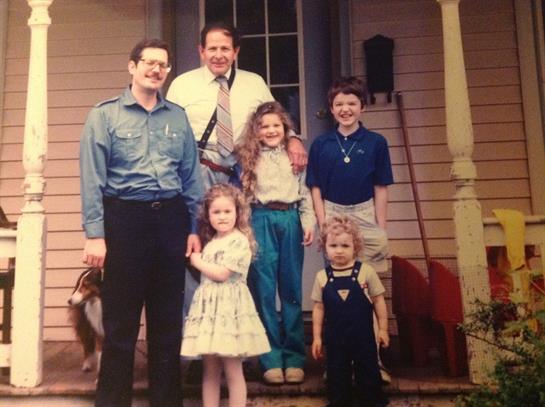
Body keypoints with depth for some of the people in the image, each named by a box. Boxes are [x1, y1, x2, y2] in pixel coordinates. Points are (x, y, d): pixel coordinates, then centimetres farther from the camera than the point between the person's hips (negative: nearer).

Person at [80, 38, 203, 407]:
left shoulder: (178, 117, 11)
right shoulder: (106, 114, 1)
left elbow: (191, 176, 11)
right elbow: (92, 178, -5)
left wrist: (194, 228, 7)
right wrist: (95, 234, -11)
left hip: (170, 218, 4)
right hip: (126, 218, -3)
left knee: (168, 319, 12)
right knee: (121, 320, 4)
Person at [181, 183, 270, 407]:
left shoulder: (239, 241, -10)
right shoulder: (210, 241, 15)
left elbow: (221, 273, -16)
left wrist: (197, 261, -4)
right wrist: (196, 259, 7)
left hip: (228, 307, -7)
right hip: (208, 307, 7)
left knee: (233, 371, 0)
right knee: (210, 370, 12)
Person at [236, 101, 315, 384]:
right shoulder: (248, 157, 6)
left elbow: (305, 193, 10)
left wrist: (309, 223, 1)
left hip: (290, 220, 2)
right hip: (261, 221, -1)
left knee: (291, 289, 4)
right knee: (264, 288, 1)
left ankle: (294, 357, 13)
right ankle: (271, 359, 9)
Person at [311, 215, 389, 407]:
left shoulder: (366, 271, -9)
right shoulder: (322, 277, -4)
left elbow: (378, 300, -2)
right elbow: (318, 308, 1)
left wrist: (383, 328, -1)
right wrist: (316, 337, 2)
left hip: (363, 334, -1)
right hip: (335, 337, 2)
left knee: (368, 370, 11)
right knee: (337, 373, 13)